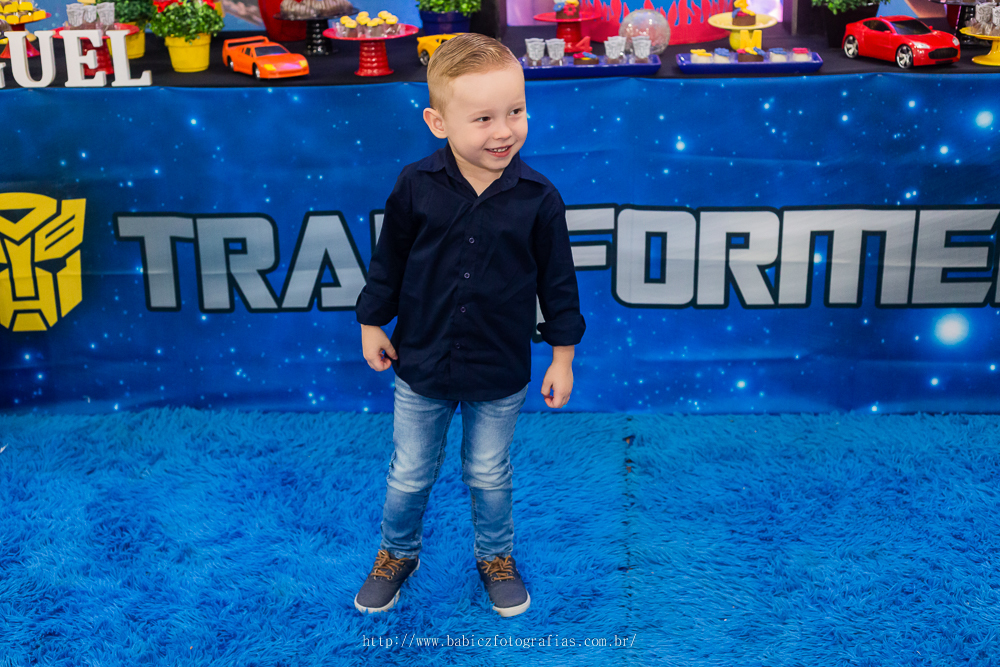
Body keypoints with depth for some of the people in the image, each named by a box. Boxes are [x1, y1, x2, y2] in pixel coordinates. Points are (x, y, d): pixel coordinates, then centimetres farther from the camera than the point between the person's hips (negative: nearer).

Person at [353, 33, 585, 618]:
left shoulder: (538, 198, -15)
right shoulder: (416, 187, -15)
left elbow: (558, 279, -4)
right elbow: (389, 260, 0)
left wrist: (563, 355, -1)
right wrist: (373, 323, 6)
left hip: (501, 375, 0)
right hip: (421, 365, 1)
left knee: (490, 475, 19)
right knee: (410, 474, 17)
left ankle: (495, 556, 44)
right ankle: (398, 553, 43)